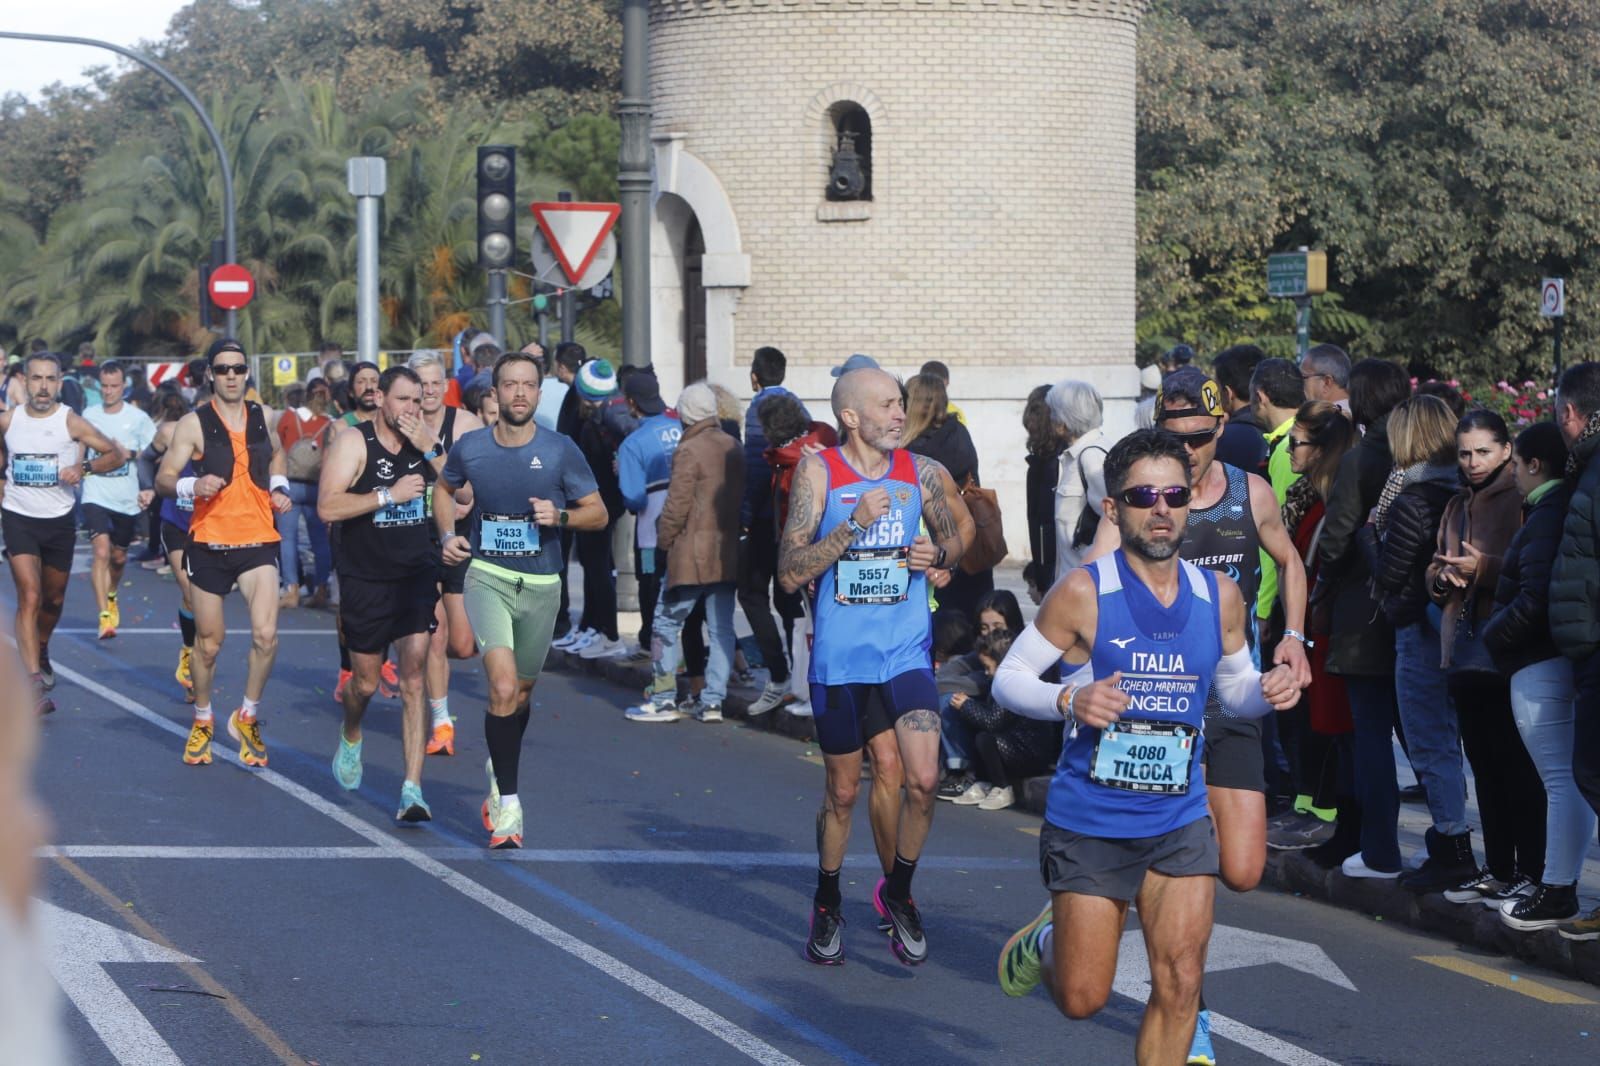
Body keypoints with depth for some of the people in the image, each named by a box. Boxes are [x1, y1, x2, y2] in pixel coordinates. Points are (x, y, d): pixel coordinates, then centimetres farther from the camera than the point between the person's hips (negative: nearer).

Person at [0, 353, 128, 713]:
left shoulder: (71, 422, -8)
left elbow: (117, 454, -6)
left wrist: (84, 468, -21)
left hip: (59, 520, 1)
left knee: (53, 600, 17)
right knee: (29, 597, -15)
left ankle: (40, 650, 48)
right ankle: (35, 683, -20)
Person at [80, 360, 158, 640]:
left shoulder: (138, 418, -2)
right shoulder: (89, 415, 2)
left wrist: (130, 453, -11)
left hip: (127, 498, 1)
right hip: (96, 496, -1)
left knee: (119, 556, 16)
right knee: (102, 550, -18)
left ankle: (111, 596, 46)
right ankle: (104, 615, -21)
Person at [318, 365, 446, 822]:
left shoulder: (426, 439, 3)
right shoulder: (354, 442, -9)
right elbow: (327, 507, -18)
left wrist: (430, 450, -14)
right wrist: (389, 495, -22)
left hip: (417, 575, 2)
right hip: (366, 581, -2)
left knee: (414, 678, -8)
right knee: (366, 681, 11)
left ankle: (413, 789, -10)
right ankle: (351, 737, 46)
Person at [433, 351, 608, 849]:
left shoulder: (560, 451, -6)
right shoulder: (470, 448, -3)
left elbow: (598, 513, 1)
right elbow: (444, 488, 19)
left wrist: (560, 516, -18)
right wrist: (447, 535, 2)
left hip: (541, 584, 2)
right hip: (487, 577, -1)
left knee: (521, 691, 16)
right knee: (503, 688, -19)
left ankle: (498, 773, 44)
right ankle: (508, 804, -12)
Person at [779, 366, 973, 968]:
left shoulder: (924, 474, 1)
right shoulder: (819, 474, -7)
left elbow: (962, 528, 20)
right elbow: (790, 573, -12)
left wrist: (941, 554, -3)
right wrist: (855, 523, -21)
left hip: (907, 653, 2)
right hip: (839, 658, -2)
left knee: (923, 779, -12)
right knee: (843, 792, 9)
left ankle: (897, 892, 12)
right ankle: (827, 905, 32)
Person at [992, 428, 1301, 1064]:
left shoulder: (1219, 598, 1)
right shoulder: (1084, 593, -12)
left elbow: (1234, 689, 15)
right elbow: (1008, 679, -6)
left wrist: (1267, 690, -9)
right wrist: (1068, 700, -26)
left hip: (1179, 823, 3)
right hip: (1089, 822, -3)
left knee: (1180, 986, -5)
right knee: (1082, 999, 5)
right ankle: (1045, 941, 39)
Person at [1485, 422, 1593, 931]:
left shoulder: (1545, 518, -16)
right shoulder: (1569, 509, 14)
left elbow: (1535, 599, -24)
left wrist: (1493, 635, -9)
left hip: (1540, 664, -10)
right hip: (1565, 656, 10)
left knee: (1560, 778, -8)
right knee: (1571, 776, 11)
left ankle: (1557, 893, -5)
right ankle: (1560, 884, 15)